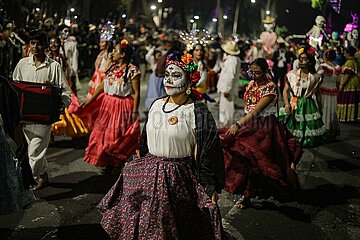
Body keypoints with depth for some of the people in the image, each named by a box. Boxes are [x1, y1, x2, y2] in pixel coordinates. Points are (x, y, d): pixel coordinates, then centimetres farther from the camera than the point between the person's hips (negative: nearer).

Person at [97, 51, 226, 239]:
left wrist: (211, 189, -12)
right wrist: (137, 162, 22)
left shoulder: (197, 112, -13)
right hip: (147, 173, 6)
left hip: (178, 178, -6)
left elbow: (208, 153, -12)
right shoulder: (157, 105, 5)